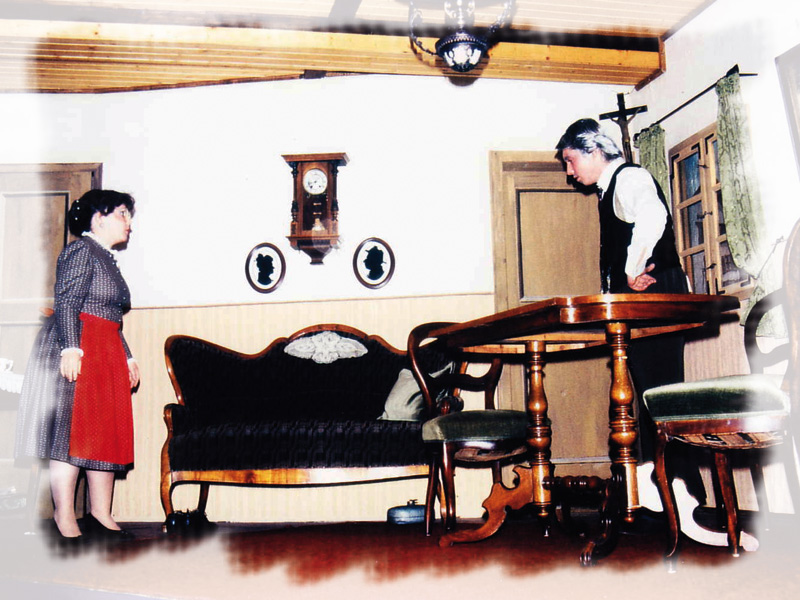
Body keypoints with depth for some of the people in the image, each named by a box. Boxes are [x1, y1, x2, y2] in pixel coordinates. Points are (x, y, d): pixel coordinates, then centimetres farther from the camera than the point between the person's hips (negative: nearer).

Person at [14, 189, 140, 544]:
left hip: (107, 356, 10)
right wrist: (70, 347, -25)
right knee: (72, 431, -9)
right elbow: (66, 302, -15)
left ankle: (100, 516, 10)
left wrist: (128, 357, 24)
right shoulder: (81, 251, -5)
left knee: (107, 433, 6)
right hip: (77, 353, -10)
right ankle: (65, 521, -6)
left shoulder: (107, 260, 23)